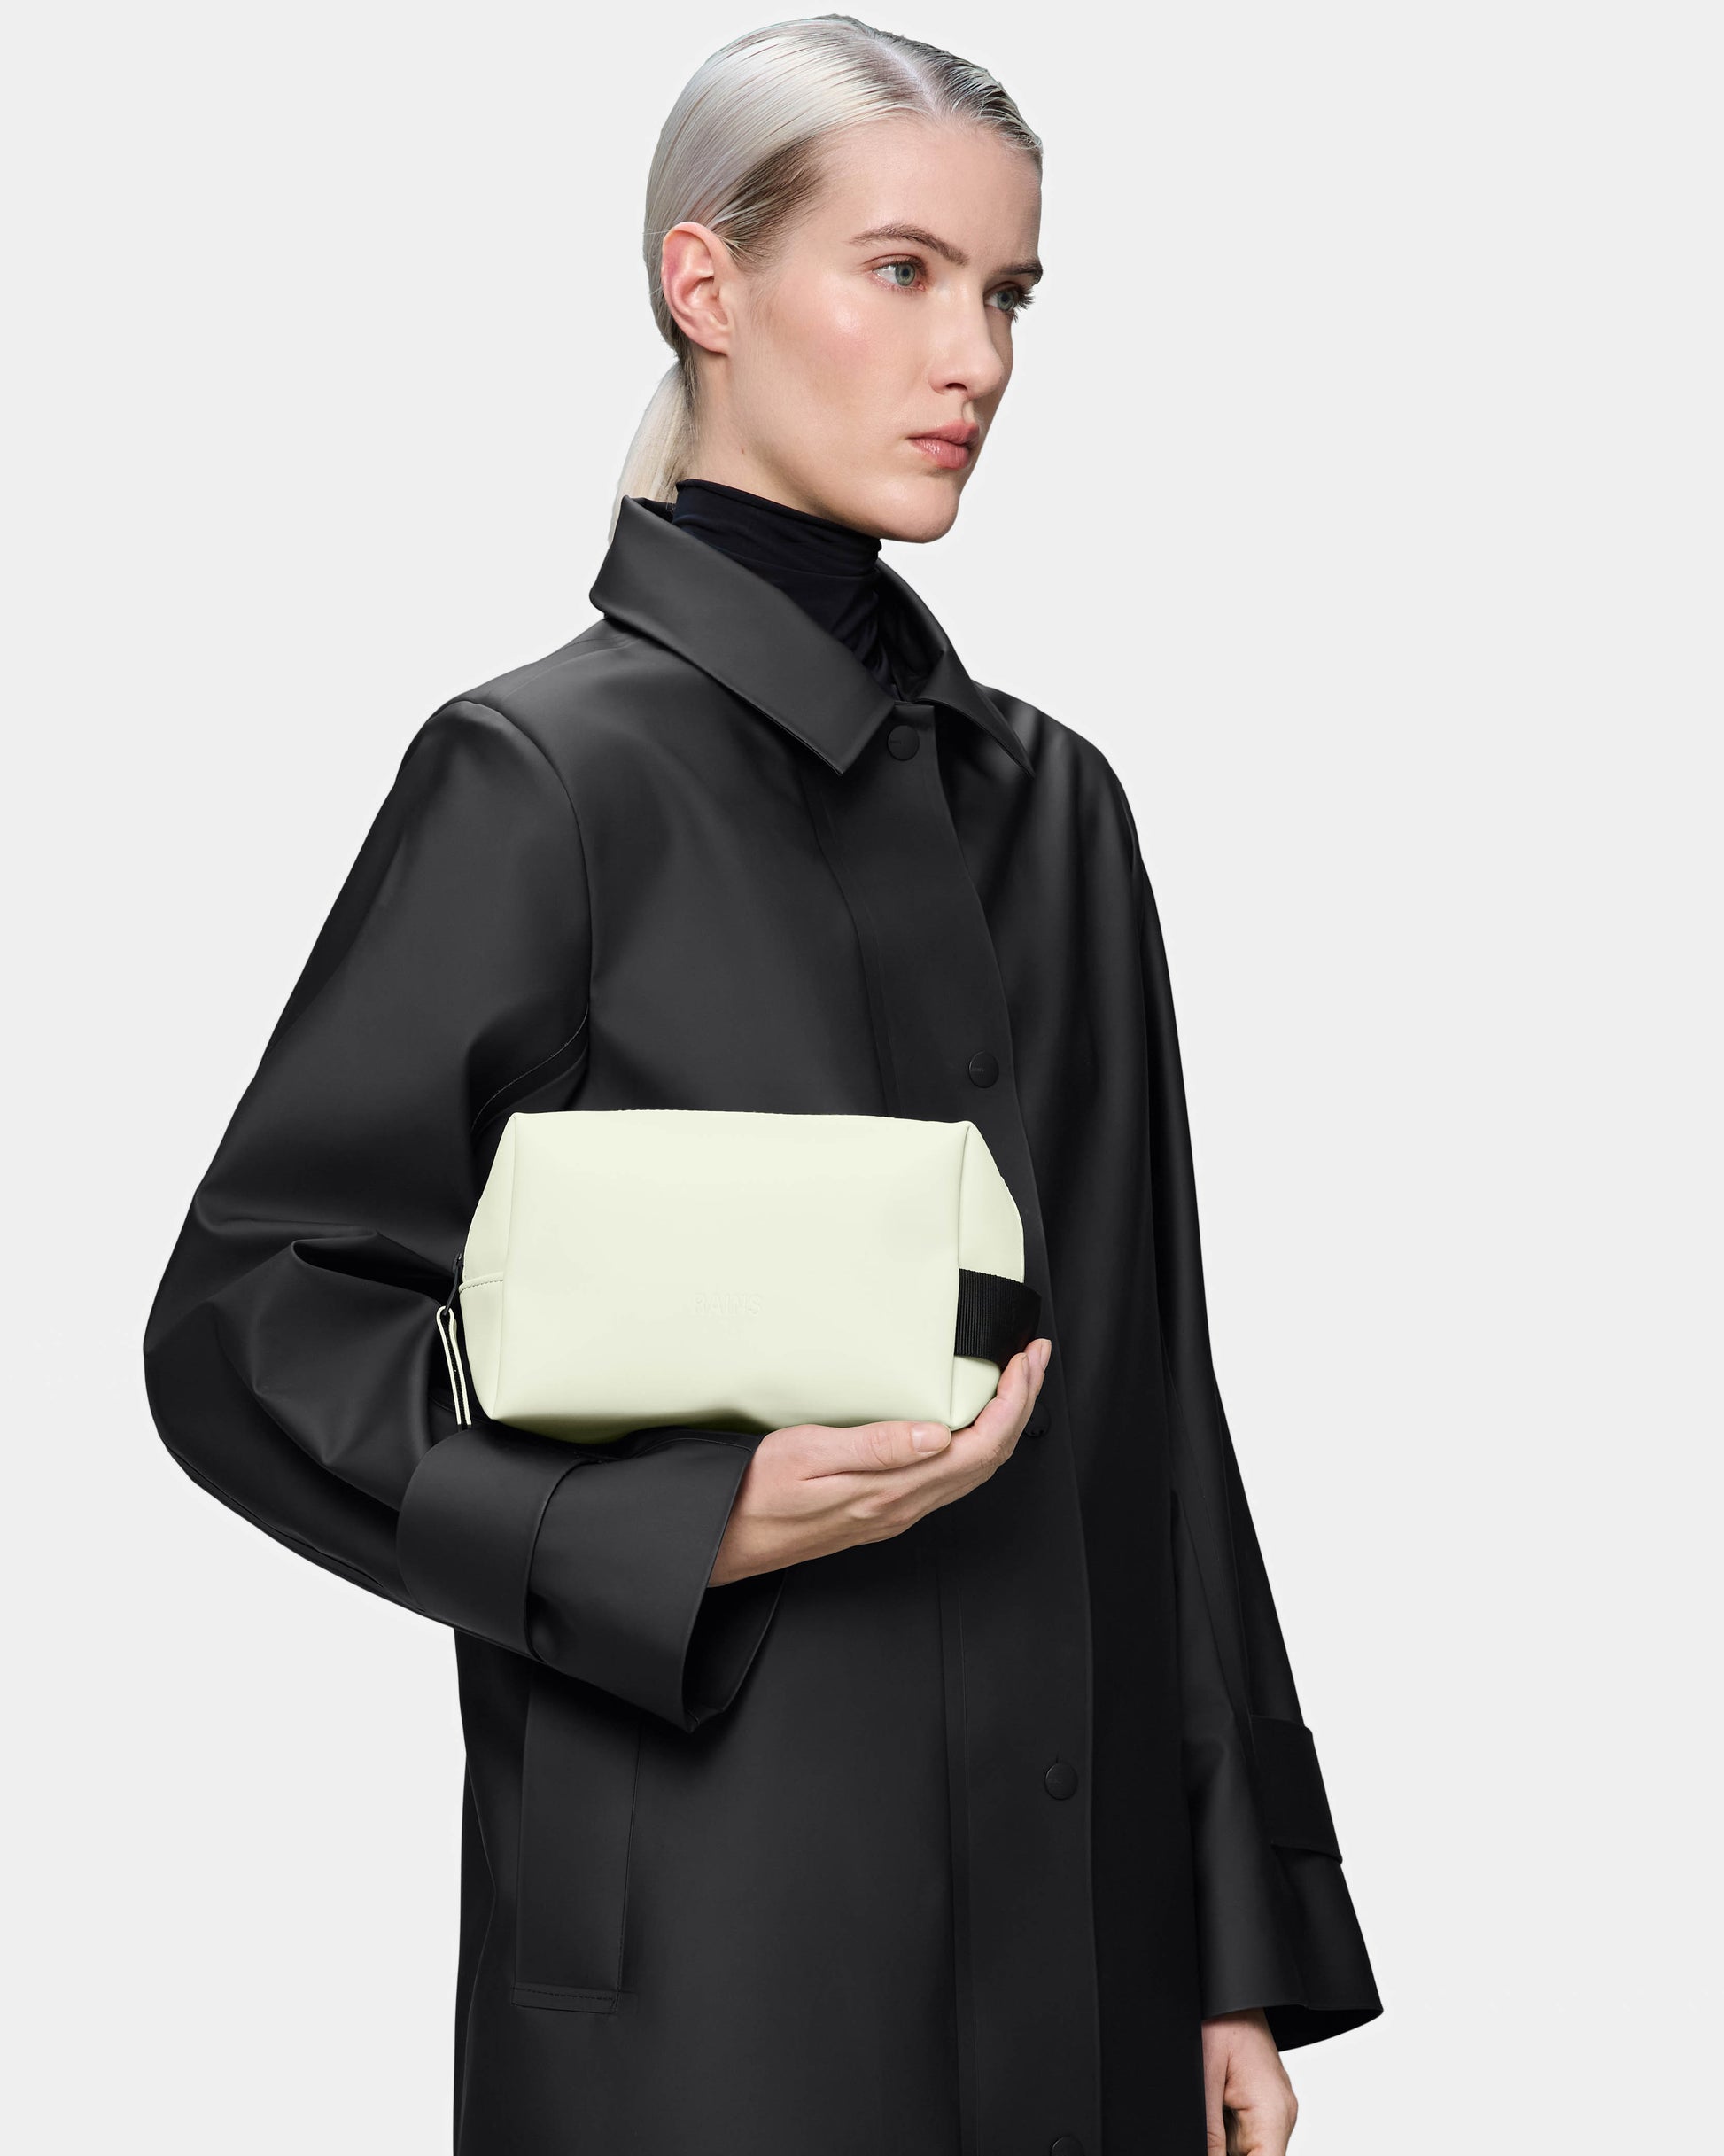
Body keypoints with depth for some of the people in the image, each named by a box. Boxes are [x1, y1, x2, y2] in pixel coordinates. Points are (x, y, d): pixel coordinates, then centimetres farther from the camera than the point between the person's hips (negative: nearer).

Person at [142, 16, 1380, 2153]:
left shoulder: (1048, 800, 9)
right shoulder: (544, 772, -8)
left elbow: (1147, 1397, 10)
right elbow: (245, 1328, -7)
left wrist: (1240, 1953, 9)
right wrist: (693, 1523, -21)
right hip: (713, 1948, -5)